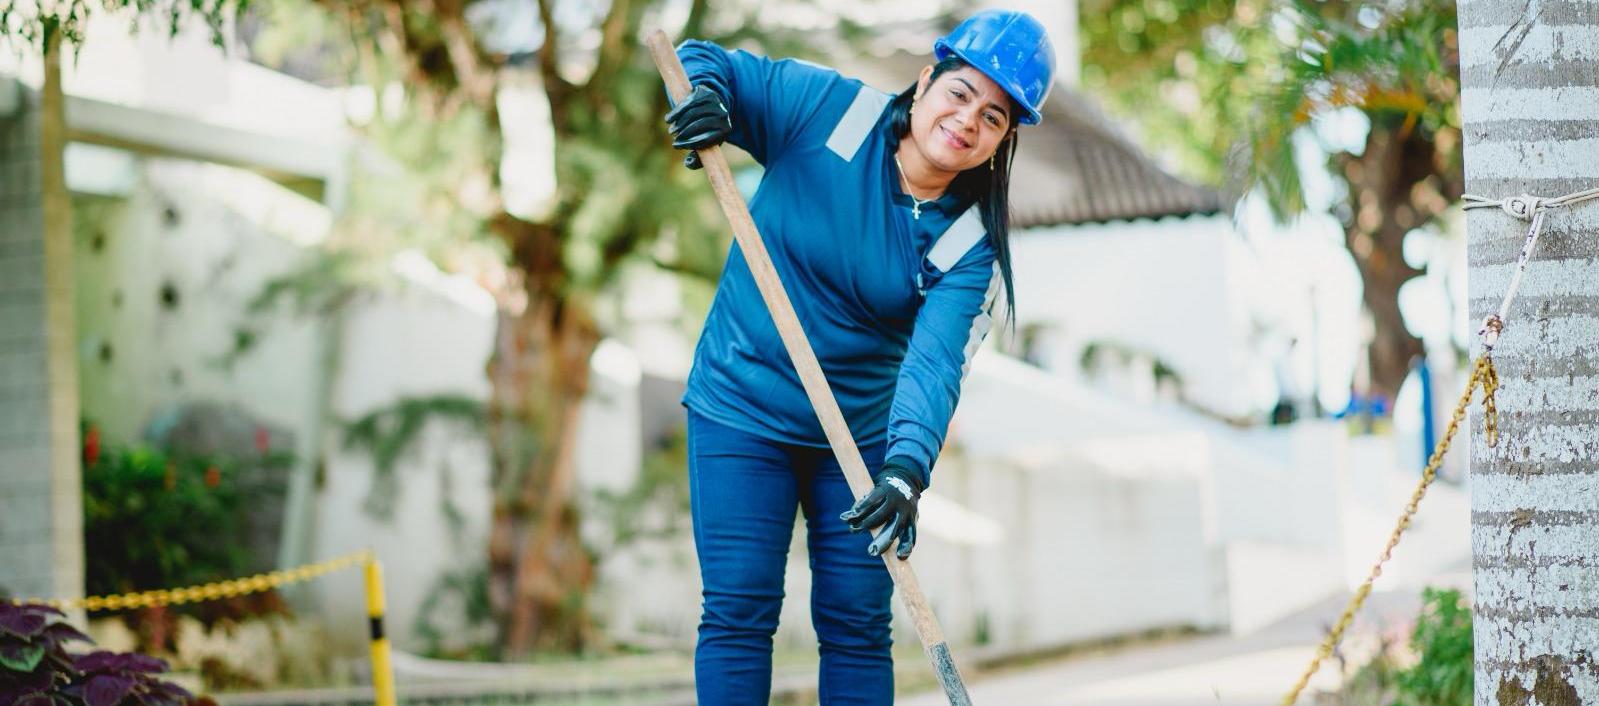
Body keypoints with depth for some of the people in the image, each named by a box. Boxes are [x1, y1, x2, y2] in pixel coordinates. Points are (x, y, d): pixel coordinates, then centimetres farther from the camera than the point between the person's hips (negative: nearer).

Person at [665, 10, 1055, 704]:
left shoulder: (972, 246, -10)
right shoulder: (827, 108, -11)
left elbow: (936, 362, -22)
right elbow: (708, 63, -2)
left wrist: (907, 468, -40)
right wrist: (704, 95, -28)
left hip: (864, 434, 2)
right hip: (740, 411, -2)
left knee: (857, 625, 3)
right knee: (739, 612, -5)